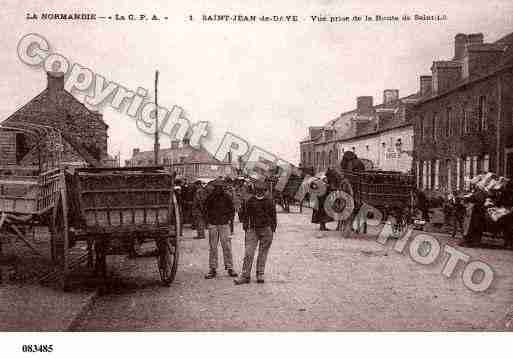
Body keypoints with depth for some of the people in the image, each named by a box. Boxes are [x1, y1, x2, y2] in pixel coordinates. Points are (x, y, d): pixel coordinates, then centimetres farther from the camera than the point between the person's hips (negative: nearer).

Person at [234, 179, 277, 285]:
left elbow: (273, 216, 10)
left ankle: (260, 275, 14)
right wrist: (246, 227, 2)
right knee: (248, 253, -6)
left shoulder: (269, 201, 5)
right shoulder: (249, 201, 5)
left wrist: (272, 229, 5)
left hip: (266, 230, 0)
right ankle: (245, 276, -2)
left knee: (263, 254, 5)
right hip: (252, 229, 0)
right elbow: (245, 215, 10)